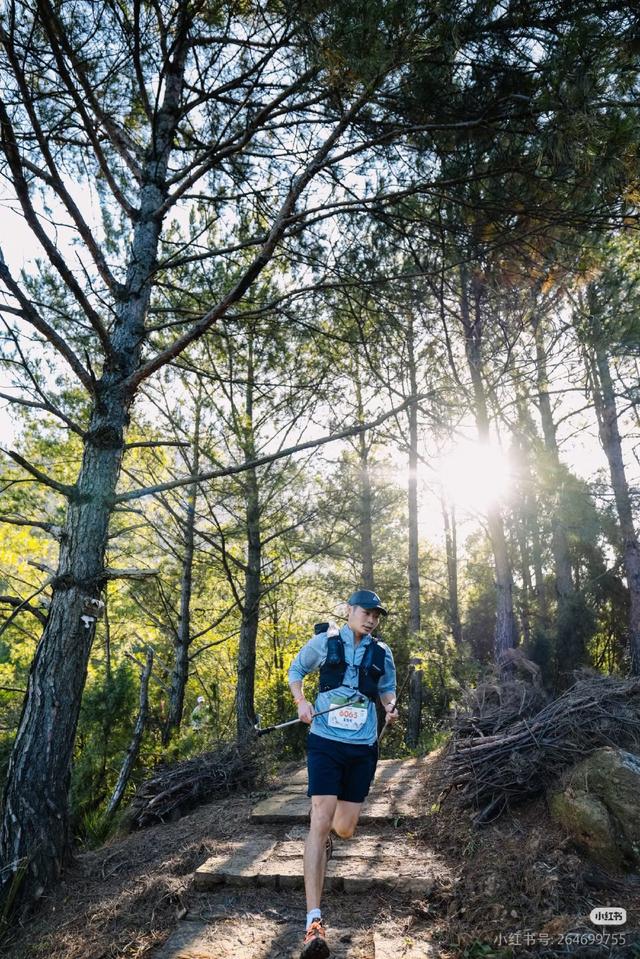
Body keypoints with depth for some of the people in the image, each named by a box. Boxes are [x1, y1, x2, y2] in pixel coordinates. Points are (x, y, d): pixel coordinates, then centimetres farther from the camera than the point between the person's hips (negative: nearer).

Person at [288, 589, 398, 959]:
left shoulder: (382, 653, 2)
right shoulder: (324, 641, -4)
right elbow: (296, 670, 9)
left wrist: (392, 707, -7)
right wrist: (301, 701, -8)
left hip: (363, 748, 3)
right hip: (326, 742, -3)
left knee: (345, 828, 11)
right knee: (320, 821, -14)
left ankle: (327, 830, 51)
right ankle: (314, 922, -8)